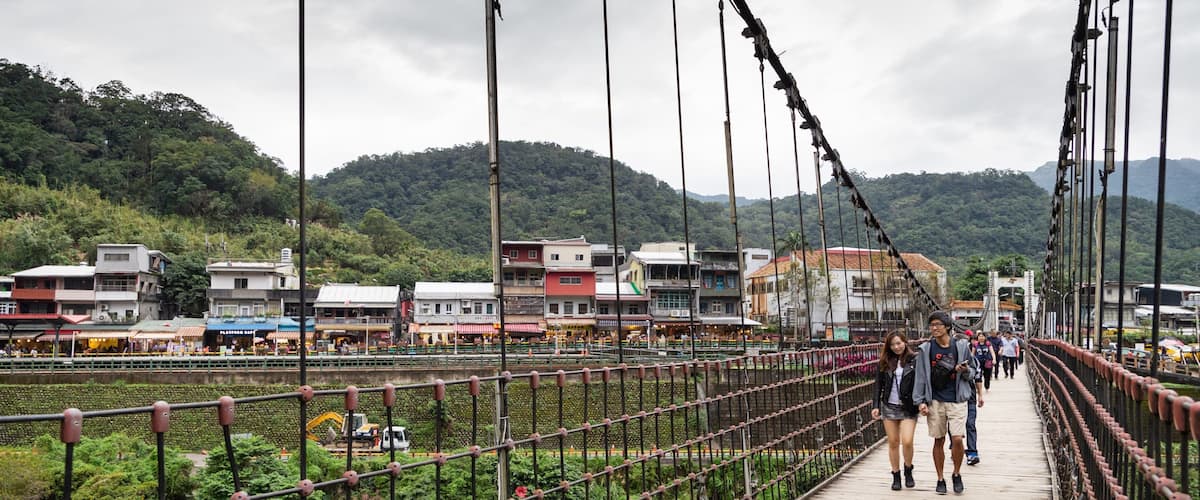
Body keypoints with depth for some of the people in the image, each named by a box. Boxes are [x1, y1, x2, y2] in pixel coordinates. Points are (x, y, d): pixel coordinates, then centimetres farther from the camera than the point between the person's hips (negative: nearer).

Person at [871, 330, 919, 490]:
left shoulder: (914, 360, -5)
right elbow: (878, 385, 7)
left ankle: (908, 471, 15)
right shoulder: (885, 362, 5)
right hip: (889, 406, 3)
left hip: (908, 408, -3)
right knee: (893, 443, 7)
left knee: (907, 441, -11)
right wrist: (876, 405, 2)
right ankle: (896, 476, 18)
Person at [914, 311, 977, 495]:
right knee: (938, 441, 6)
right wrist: (920, 401, -2)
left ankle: (956, 474, 15)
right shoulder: (926, 349, 1)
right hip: (935, 401, 1)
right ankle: (940, 479, 19)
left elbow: (973, 372, 11)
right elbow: (921, 376, 3)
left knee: (957, 439, -9)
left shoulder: (961, 346, 1)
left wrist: (965, 371, -12)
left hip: (957, 400, -1)